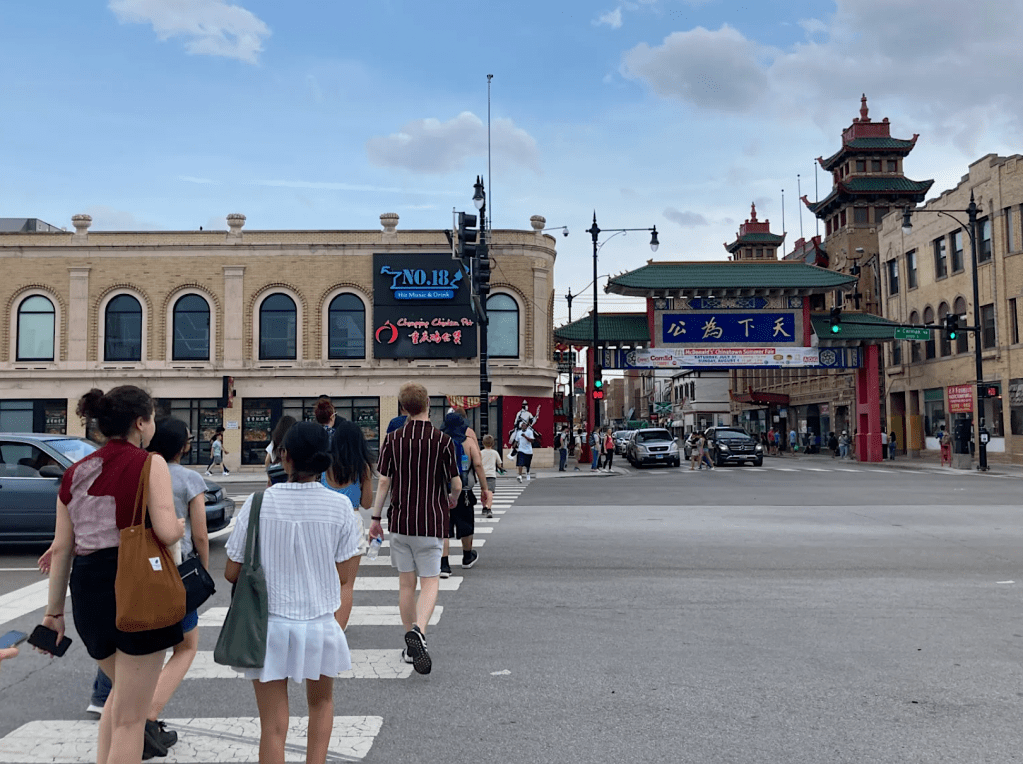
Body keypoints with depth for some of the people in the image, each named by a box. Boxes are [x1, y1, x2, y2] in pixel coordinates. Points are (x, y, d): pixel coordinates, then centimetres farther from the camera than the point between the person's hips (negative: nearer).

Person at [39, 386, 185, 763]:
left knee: (122, 691, 30)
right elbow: (167, 532, -20)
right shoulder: (150, 464, -9)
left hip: (87, 590, 7)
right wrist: (180, 525, 3)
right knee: (129, 716, 6)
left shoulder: (76, 472, 10)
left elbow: (61, 548, 10)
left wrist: (54, 609, 17)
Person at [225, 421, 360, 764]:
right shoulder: (340, 505, -10)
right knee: (321, 702, 28)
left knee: (273, 726, 11)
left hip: (269, 624, 0)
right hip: (320, 623, 1)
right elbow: (340, 573, -5)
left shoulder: (259, 503, -11)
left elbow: (232, 572, -5)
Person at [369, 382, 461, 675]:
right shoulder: (442, 441, -8)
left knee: (406, 583, 12)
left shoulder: (393, 439, -1)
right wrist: (453, 497, 20)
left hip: (400, 521, 3)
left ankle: (411, 645, 21)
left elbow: (383, 481, -1)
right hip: (431, 522, -3)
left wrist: (375, 517, 8)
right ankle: (417, 631, -22)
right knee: (429, 583, 3)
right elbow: (456, 483, -3)